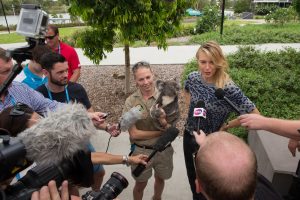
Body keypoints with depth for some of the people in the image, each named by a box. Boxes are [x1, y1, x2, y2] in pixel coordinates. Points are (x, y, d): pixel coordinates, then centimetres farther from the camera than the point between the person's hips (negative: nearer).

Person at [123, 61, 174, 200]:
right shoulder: (131, 102, -15)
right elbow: (134, 134, -16)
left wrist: (163, 120, -33)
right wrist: (161, 132, -17)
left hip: (163, 149, 3)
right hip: (141, 151, -2)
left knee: (160, 178, 27)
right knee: (141, 184, 19)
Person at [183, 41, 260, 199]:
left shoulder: (228, 89, -27)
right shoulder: (193, 78, -11)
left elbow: (254, 115, -24)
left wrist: (227, 126, -16)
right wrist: (191, 108, 1)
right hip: (189, 136, 5)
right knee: (192, 177, 27)